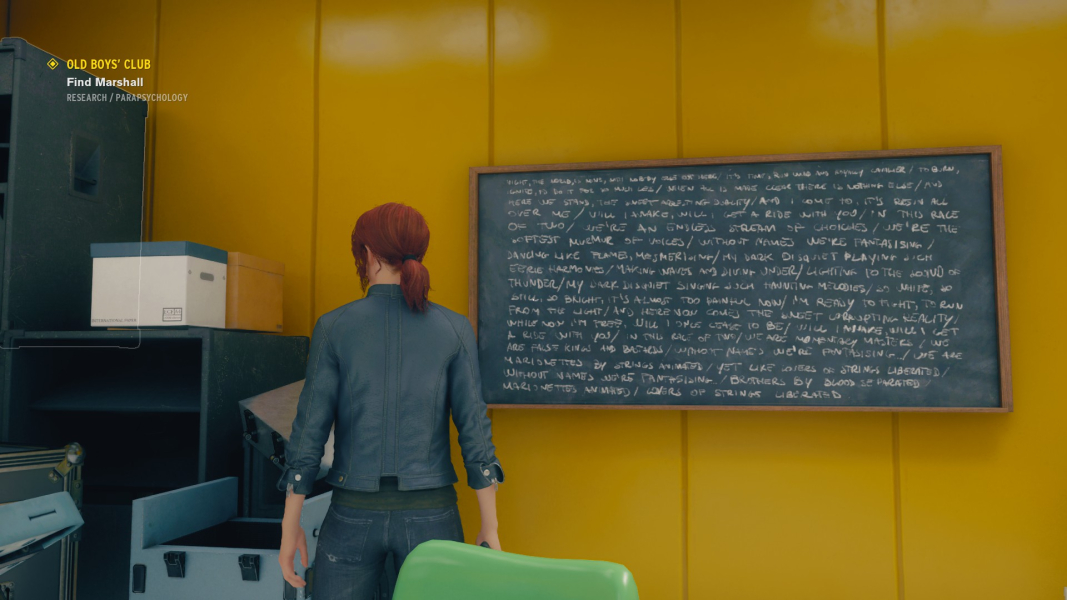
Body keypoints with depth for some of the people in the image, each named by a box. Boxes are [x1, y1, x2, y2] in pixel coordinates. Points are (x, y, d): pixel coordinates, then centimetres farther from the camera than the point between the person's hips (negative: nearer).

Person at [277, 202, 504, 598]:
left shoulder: (333, 327, -6)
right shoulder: (454, 329, -5)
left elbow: (309, 430, -5)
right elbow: (474, 430, -7)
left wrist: (290, 527, 5)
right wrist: (489, 529, 0)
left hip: (355, 512, 0)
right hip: (430, 513, 1)